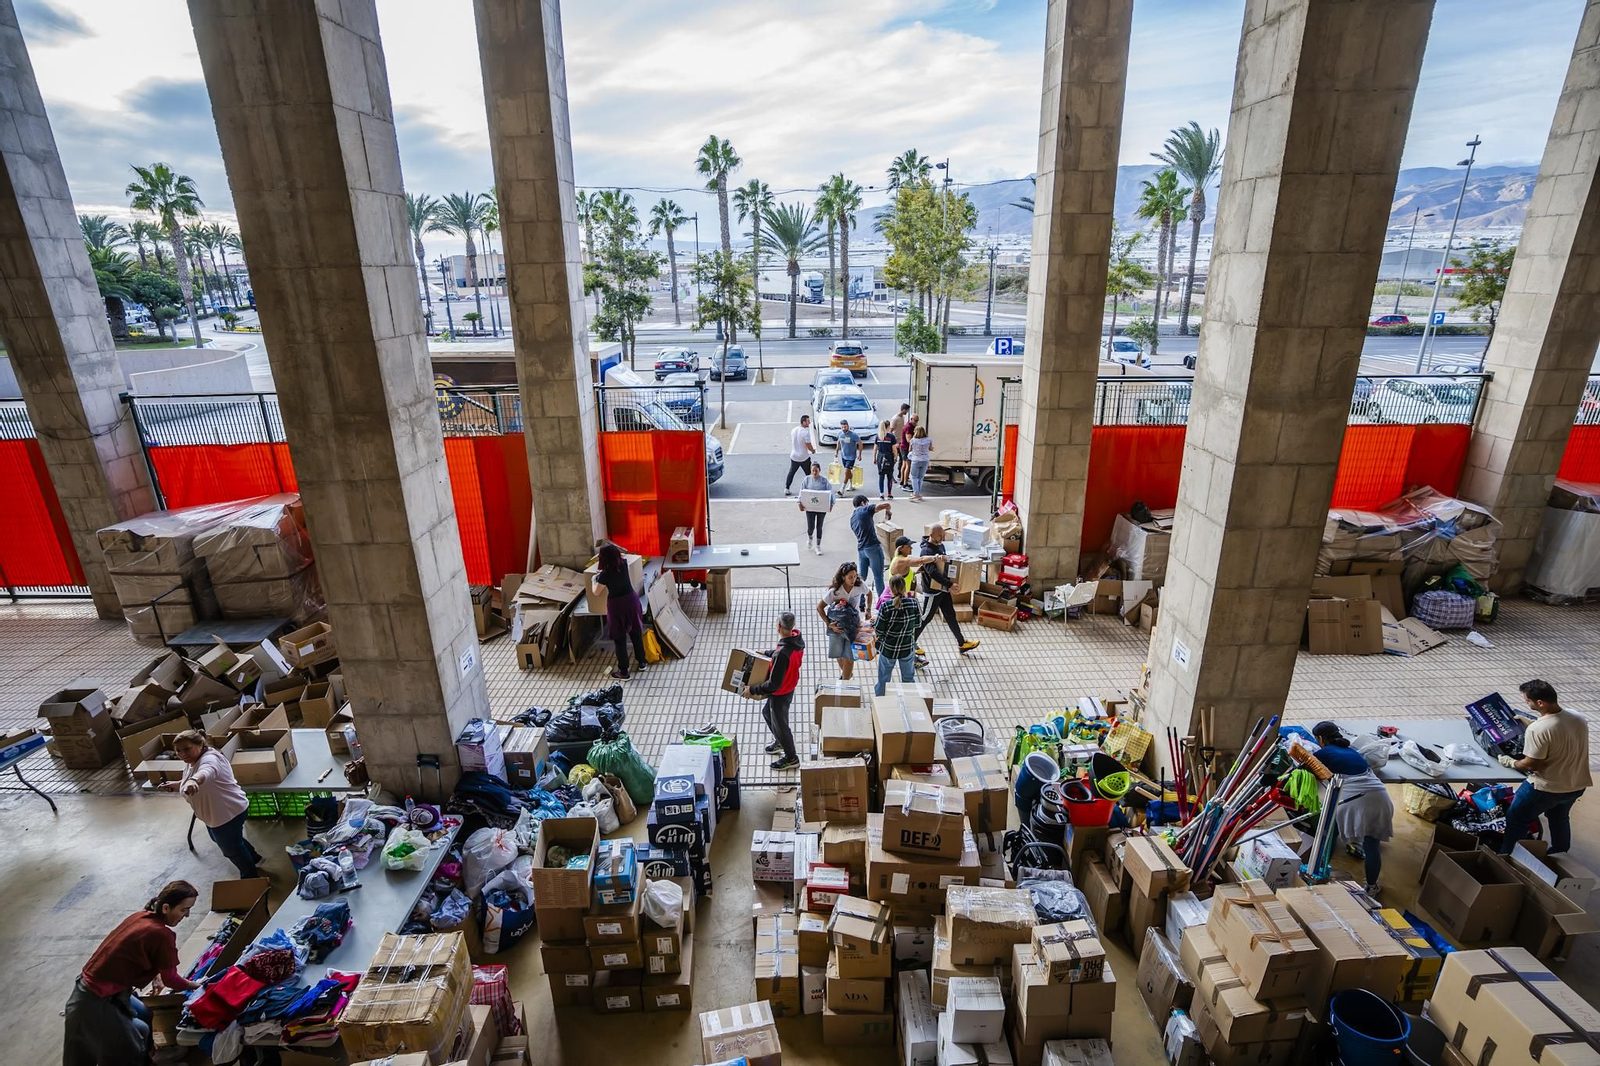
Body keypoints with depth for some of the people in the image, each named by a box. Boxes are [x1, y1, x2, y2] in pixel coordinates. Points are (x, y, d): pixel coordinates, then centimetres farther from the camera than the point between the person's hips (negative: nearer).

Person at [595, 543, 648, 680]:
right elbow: (620, 555, 19)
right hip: (631, 599, 5)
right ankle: (641, 662, 37)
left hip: (617, 605, -5)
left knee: (620, 640, 7)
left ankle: (624, 672, 15)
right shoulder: (624, 563, -9)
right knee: (636, 633, 21)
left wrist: (594, 579, 15)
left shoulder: (604, 575, -21)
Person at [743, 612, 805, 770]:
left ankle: (791, 758, 37)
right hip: (790, 687, 9)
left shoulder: (782, 654, -39)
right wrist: (768, 653, 11)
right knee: (766, 712, 30)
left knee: (780, 724, 15)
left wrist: (752, 690, -20)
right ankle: (779, 741, 53)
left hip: (780, 694, -9)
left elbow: (774, 684, -32)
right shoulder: (798, 639, -13)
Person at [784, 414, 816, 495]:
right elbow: (808, 445, -19)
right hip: (804, 457, -6)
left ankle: (786, 489, 20)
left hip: (794, 456, 6)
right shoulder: (806, 432, -20)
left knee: (791, 472, 18)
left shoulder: (793, 430, 1)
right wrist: (813, 450, 2)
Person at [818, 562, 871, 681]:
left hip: (854, 626, 0)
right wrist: (829, 624, -20)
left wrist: (868, 610, 3)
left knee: (849, 657, -3)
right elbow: (819, 607, -14)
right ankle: (846, 672, 44)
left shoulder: (860, 586, -15)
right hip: (837, 626, 0)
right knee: (838, 655, 11)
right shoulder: (834, 591, -22)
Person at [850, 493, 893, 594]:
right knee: (878, 576, -1)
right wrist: (888, 511, 11)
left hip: (860, 549, 7)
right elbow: (887, 505, -9)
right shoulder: (866, 509, -2)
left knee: (861, 577, 12)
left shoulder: (852, 518, 18)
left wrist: (873, 525, 29)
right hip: (873, 547, -7)